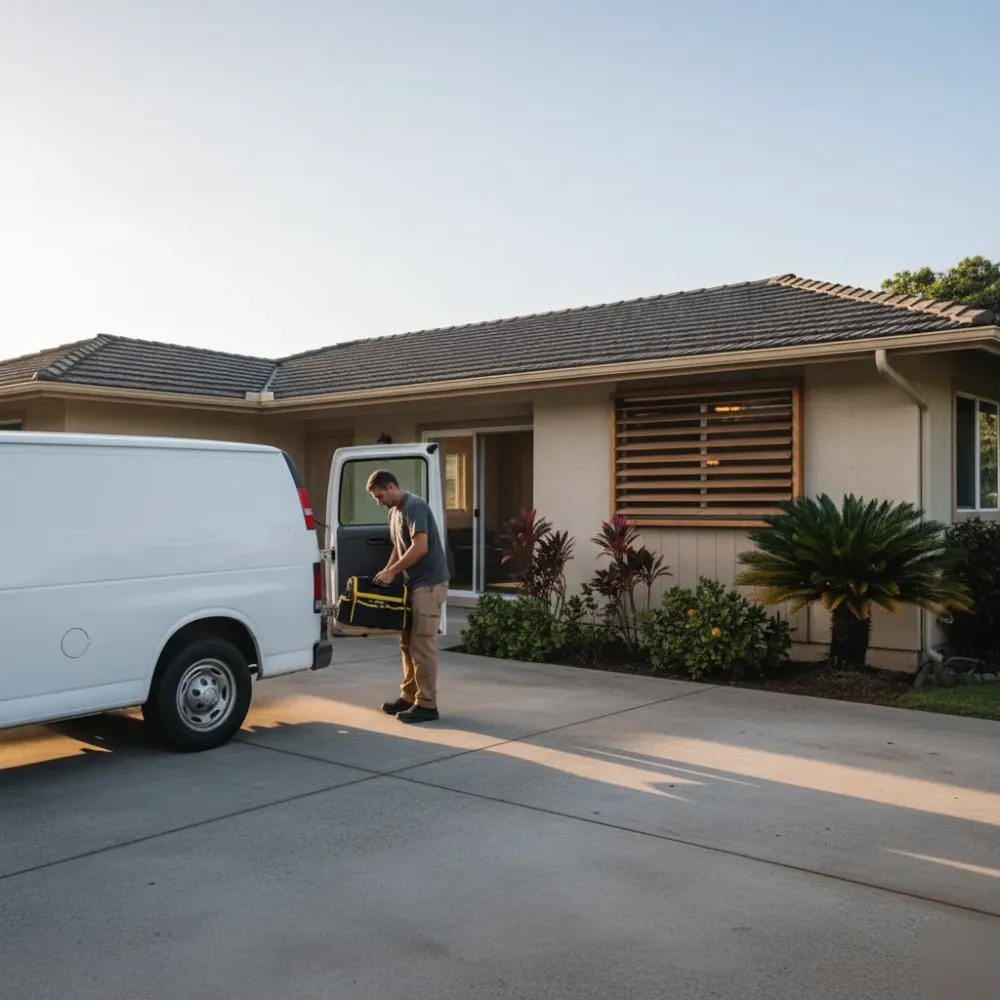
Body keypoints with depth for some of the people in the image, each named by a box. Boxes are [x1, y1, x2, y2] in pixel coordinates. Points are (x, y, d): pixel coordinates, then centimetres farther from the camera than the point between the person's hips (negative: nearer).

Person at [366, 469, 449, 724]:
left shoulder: (414, 506, -15)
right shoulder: (394, 512, 15)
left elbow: (420, 548, -23)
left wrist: (392, 572, -16)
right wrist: (385, 573, 10)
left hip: (428, 583, -10)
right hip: (413, 584, 10)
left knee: (421, 645, -7)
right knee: (407, 643, 13)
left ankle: (427, 704, -2)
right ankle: (409, 697, 22)